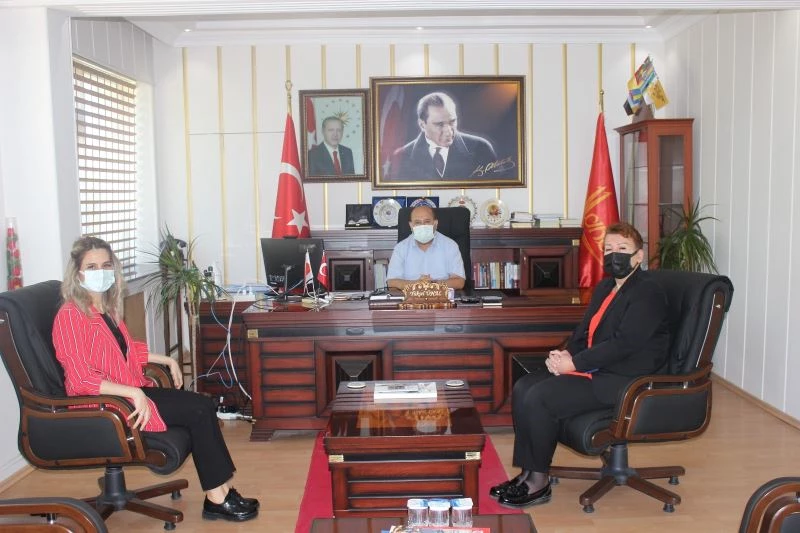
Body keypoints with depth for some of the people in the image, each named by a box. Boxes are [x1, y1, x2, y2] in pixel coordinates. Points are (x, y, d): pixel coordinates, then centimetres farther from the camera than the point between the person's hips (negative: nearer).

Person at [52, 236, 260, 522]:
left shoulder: (108, 308, 10)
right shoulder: (70, 316, -16)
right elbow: (80, 380, -23)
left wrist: (167, 360, 16)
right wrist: (134, 393, -29)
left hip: (130, 391, 8)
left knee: (204, 405, -9)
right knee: (198, 411, -16)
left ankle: (218, 493, -8)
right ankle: (218, 497, -5)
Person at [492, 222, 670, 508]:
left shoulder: (647, 292, -12)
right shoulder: (605, 287, 17)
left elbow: (624, 344, -21)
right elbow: (584, 332, 16)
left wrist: (574, 363, -20)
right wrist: (565, 354, -6)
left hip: (623, 380, -9)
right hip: (595, 369, 9)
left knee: (539, 398, -22)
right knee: (523, 388, -5)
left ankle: (539, 483, -7)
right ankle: (527, 472, -1)